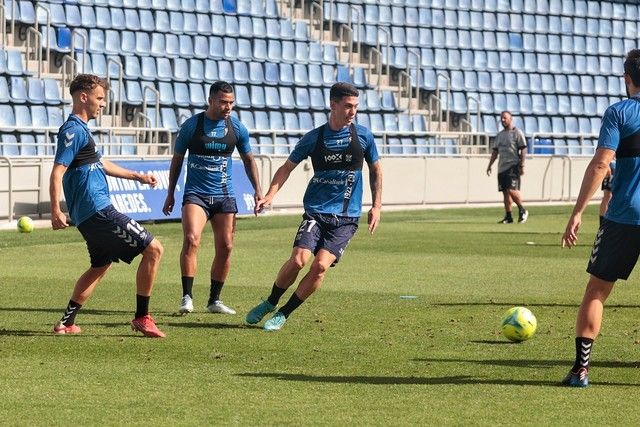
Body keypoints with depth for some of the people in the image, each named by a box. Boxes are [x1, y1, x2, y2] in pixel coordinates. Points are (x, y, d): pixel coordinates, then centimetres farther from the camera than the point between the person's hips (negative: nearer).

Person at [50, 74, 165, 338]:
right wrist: (56, 211, -28)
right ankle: (141, 318, -6)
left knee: (101, 265, 25)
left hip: (91, 214, 11)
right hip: (97, 210, -11)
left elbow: (100, 164, 33)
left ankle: (66, 323, 24)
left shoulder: (79, 129, 19)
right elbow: (57, 172, -20)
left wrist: (137, 176, 37)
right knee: (153, 249, -10)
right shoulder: (73, 130, -12)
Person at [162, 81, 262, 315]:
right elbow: (177, 160, 7)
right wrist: (170, 194, 8)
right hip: (195, 194, -3)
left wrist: (257, 190, 8)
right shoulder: (191, 126, -4)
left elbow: (248, 159, 16)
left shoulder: (237, 128, 3)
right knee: (191, 239, -22)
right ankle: (187, 297, -18)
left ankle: (214, 300, 14)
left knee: (225, 247, 1)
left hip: (224, 196, 3)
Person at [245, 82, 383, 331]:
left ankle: (284, 314, -1)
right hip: (316, 211, 0)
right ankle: (270, 303, 8)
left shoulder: (363, 136, 2)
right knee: (298, 259, -18)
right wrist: (270, 195, -5)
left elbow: (376, 170, 16)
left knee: (320, 266, -17)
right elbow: (288, 167, 9)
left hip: (346, 218, 0)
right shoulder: (314, 138, 1)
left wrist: (376, 206, 10)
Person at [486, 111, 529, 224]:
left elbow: (523, 150, -8)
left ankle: (522, 211, -1)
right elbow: (495, 151, 21)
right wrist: (490, 165, 14)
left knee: (511, 190, -18)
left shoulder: (517, 133, -3)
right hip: (502, 167, 7)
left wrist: (522, 165, -15)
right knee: (505, 192, 6)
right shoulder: (499, 135, 18)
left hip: (513, 166, -7)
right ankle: (508, 217, 8)